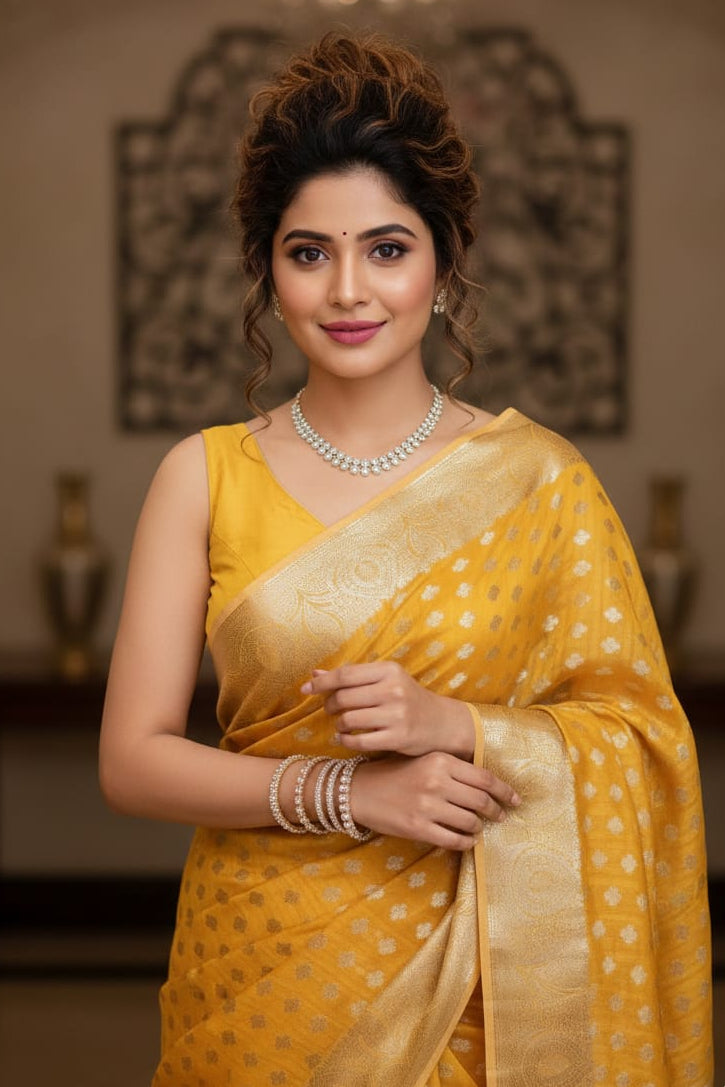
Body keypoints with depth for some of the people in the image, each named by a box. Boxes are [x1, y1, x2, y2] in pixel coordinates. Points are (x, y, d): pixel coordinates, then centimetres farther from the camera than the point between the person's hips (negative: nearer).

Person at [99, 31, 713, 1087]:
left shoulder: (536, 475, -5)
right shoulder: (205, 476, -3)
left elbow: (640, 734, -4)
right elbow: (133, 760, -6)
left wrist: (451, 725, -20)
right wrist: (344, 790, -19)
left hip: (476, 980, 0)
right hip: (262, 972, 1)